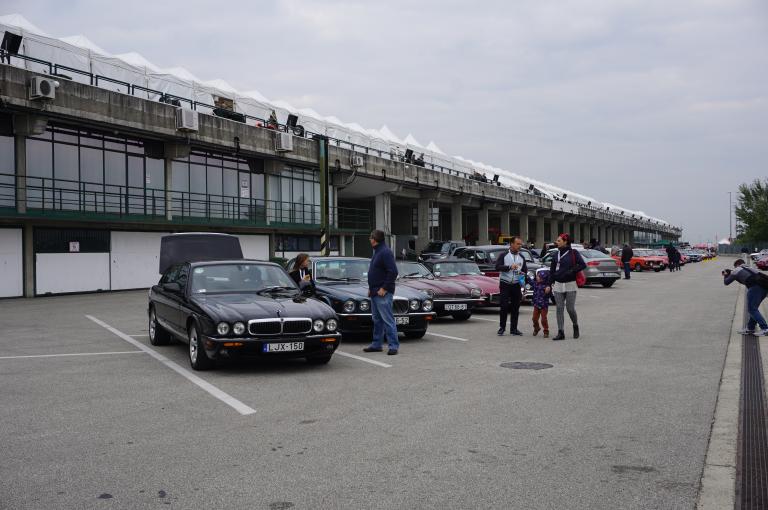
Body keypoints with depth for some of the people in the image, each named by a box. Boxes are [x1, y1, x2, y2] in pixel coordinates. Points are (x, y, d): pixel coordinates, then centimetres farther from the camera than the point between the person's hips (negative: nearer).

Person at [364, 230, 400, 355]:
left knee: (387, 320, -9)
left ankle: (393, 345, -7)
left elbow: (393, 272, -21)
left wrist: (384, 288, -21)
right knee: (377, 320, 15)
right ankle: (376, 344, 22)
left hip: (383, 293, -10)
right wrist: (371, 288, 16)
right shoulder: (377, 252, 17)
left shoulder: (385, 252, -14)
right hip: (375, 293, 10)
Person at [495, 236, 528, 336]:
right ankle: (502, 328, 5)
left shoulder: (521, 257, 12)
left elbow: (525, 270, 19)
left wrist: (523, 273, -4)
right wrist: (510, 267, -24)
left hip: (516, 285, 4)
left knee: (515, 307, 4)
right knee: (504, 306, -5)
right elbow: (498, 267, -12)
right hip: (505, 284, -4)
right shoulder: (503, 255, -1)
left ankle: (513, 329, 11)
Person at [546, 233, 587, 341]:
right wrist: (550, 285, 9)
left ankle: (576, 327, 26)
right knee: (559, 309, 1)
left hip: (570, 285, -4)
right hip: (558, 285, 4)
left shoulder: (573, 253, -4)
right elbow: (552, 271, 12)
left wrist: (572, 271, -16)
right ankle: (561, 333, 3)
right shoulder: (556, 255, 10)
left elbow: (583, 265, -9)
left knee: (570, 308, -1)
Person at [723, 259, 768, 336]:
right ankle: (750, 328, 22)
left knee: (751, 309, -2)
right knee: (753, 308, 18)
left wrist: (725, 276, 43)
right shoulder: (748, 268, 33)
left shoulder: (736, 270, 14)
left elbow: (726, 282, 21)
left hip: (755, 286, -8)